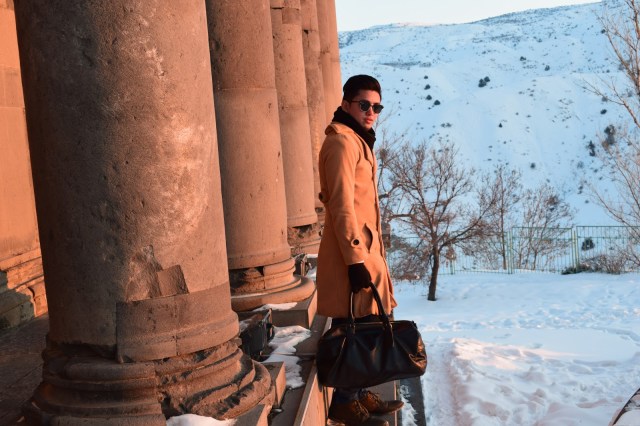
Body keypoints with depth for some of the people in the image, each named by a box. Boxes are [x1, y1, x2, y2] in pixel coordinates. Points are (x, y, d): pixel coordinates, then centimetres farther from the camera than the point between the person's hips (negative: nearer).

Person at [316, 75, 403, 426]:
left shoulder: (358, 141, 18)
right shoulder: (342, 141, -12)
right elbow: (341, 206, -19)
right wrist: (355, 260, -22)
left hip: (364, 249, 10)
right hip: (353, 252, -10)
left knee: (364, 328, 15)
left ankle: (359, 394, 25)